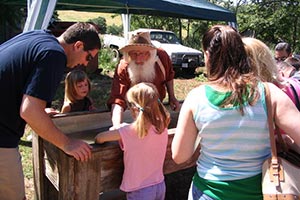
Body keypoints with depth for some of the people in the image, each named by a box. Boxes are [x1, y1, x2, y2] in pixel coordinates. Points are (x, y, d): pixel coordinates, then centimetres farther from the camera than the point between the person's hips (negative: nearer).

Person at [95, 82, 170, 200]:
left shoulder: (130, 131, -24)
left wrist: (114, 132, 2)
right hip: (160, 186, 5)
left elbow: (99, 138, -17)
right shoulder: (162, 127, -9)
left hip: (139, 191, -5)